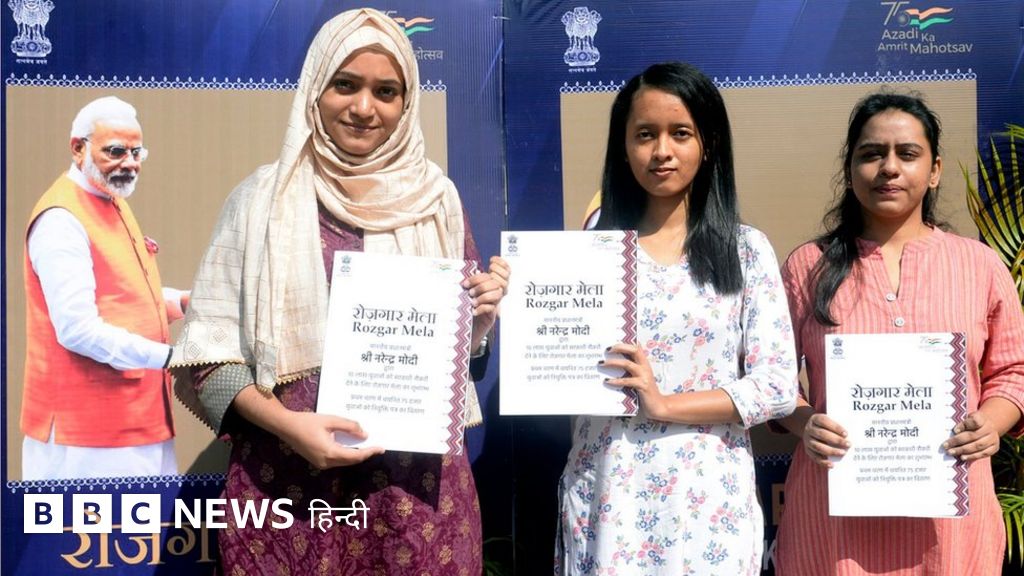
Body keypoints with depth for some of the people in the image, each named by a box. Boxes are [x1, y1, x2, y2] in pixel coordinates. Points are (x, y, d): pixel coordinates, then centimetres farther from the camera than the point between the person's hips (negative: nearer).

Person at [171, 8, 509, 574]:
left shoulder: (434, 196, 5)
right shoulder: (263, 197, -2)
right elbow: (208, 348, -3)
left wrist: (482, 315, -7)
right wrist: (285, 423, -17)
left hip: (418, 479, 2)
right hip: (288, 479, -1)